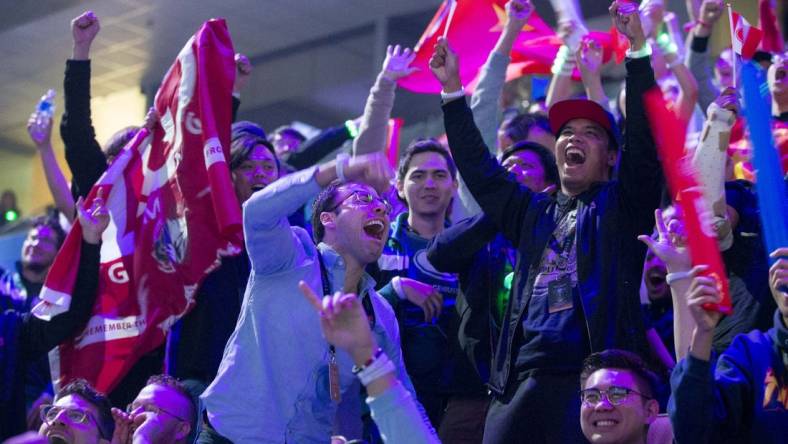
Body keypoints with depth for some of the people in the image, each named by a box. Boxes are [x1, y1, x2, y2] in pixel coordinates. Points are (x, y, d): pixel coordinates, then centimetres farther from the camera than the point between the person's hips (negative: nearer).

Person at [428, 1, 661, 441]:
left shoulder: (622, 205, 11)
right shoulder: (534, 212, 23)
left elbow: (645, 137, -1)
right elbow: (479, 168, 23)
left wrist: (638, 50, -10)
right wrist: (452, 89, 18)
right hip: (522, 382, 4)